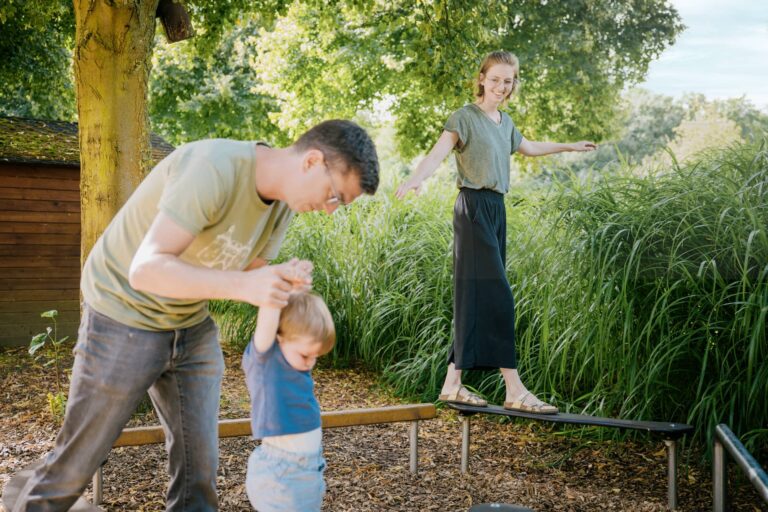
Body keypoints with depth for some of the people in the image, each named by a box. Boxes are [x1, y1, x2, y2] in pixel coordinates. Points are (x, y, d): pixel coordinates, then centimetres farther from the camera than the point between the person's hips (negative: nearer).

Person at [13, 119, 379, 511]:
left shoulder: (283, 202, -4)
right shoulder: (213, 168, -30)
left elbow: (247, 276, 2)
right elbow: (146, 269, -34)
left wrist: (282, 280, -20)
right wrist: (242, 285, -43)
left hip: (193, 327, 7)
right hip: (125, 317, -7)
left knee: (198, 462, 7)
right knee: (76, 462, 6)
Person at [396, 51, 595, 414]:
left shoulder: (505, 122, 18)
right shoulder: (466, 117, -6)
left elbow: (527, 148, 37)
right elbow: (438, 152, -20)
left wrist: (569, 146, 47)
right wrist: (416, 179, -40)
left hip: (496, 210, 8)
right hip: (474, 209, -8)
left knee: (476, 299, 6)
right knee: (496, 296, -11)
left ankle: (452, 385, 11)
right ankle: (514, 391, -10)